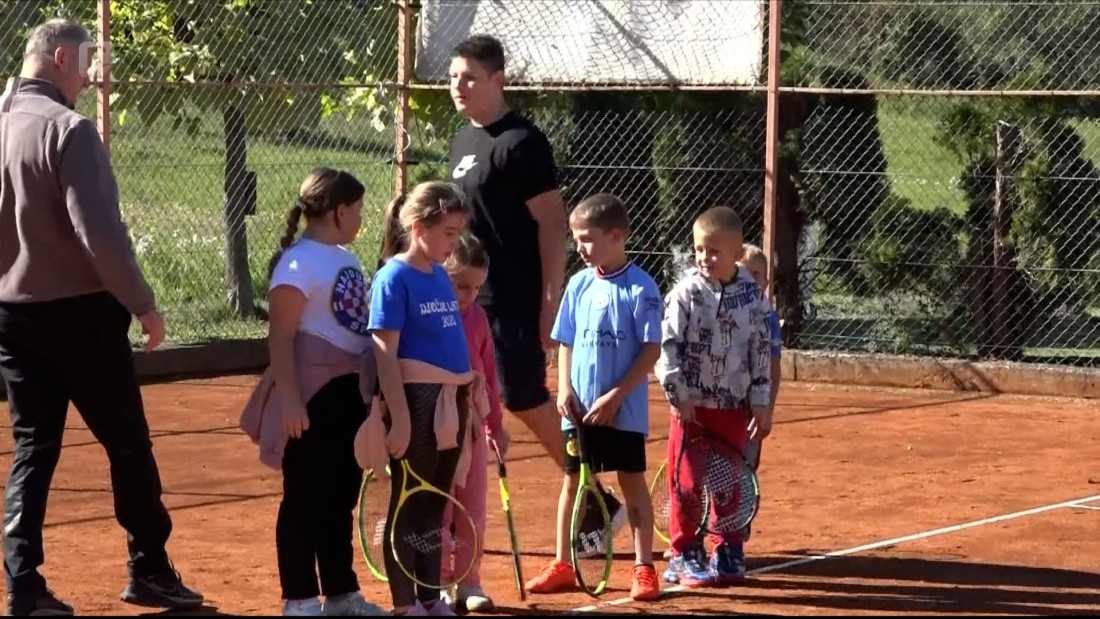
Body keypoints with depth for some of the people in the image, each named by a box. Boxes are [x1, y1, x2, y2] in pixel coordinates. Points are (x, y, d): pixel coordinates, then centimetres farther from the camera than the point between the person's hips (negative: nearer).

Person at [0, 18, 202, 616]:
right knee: (128, 444, 7)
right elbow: (99, 232, -21)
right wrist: (143, 303, -12)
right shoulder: (67, 128, -16)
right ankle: (149, 570, 16)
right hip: (80, 312, -7)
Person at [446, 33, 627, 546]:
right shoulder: (462, 142, 14)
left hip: (514, 304, -8)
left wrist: (551, 302, -19)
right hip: (471, 300, 8)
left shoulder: (520, 142, -11)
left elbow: (552, 222, -14)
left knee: (526, 403, -4)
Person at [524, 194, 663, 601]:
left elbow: (651, 350, -12)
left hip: (624, 410, -4)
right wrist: (564, 389, -4)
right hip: (579, 409, 4)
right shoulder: (579, 284, 5)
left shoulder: (640, 287, -10)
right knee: (573, 481, 10)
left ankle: (644, 568, 10)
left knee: (632, 482, 3)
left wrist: (615, 396, -16)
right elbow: (565, 343, 11)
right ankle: (562, 566, 18)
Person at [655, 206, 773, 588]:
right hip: (692, 405, -2)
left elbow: (762, 352, 5)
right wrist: (679, 396, -13)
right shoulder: (686, 293, -6)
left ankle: (727, 553, 20)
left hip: (734, 404, 2)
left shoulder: (752, 296, 1)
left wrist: (762, 404, 4)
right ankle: (686, 556, 10)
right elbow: (667, 346, -8)